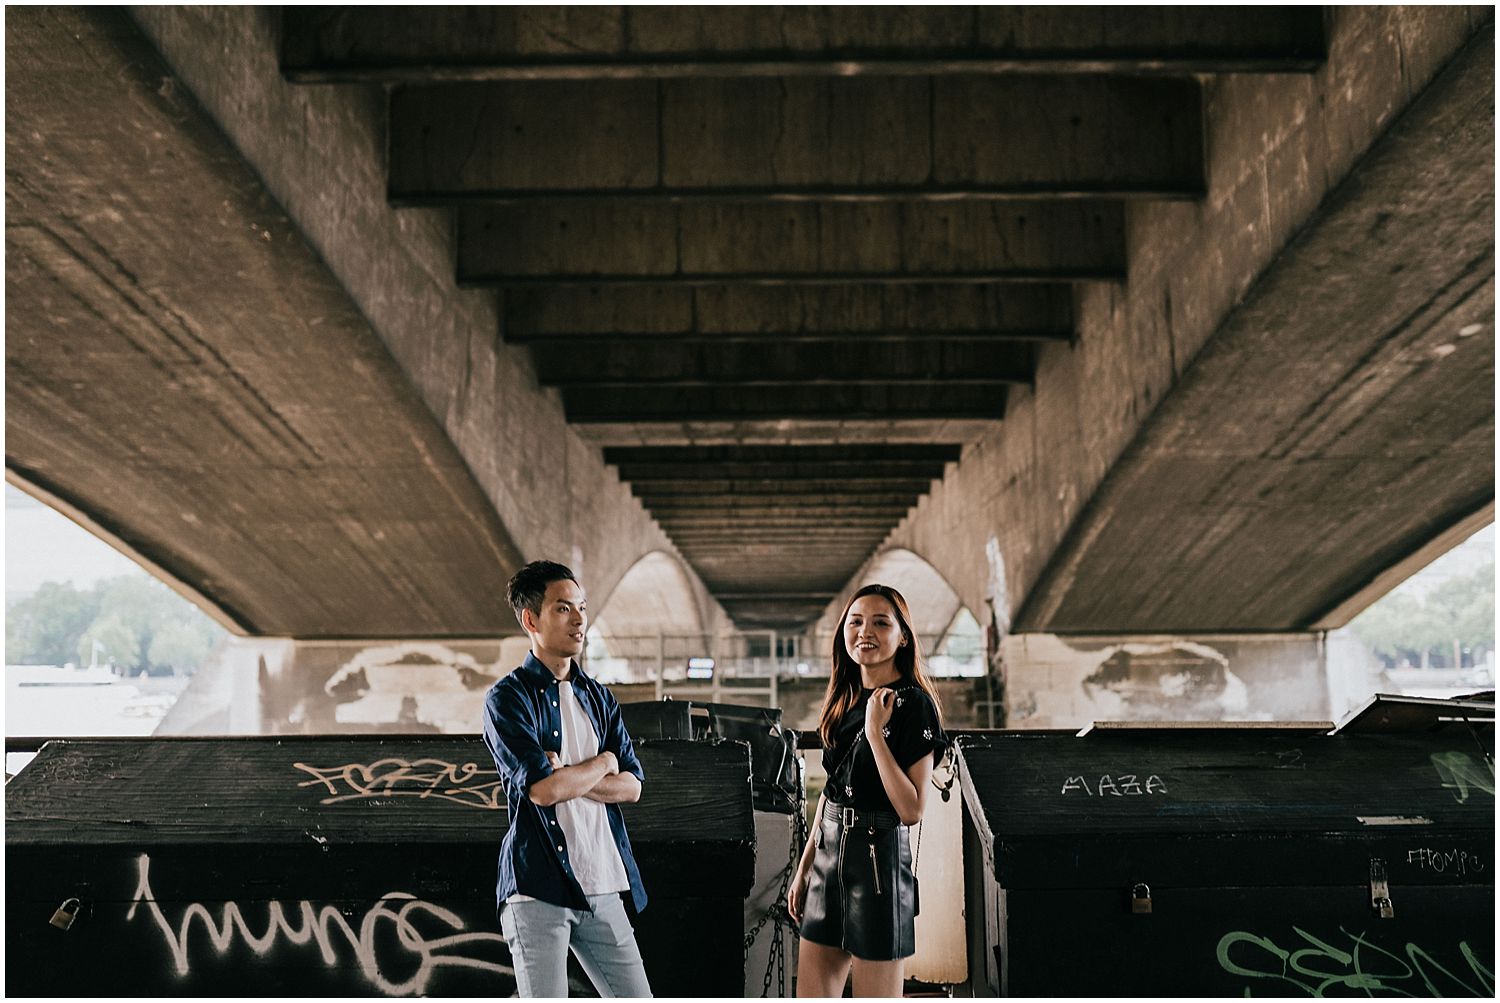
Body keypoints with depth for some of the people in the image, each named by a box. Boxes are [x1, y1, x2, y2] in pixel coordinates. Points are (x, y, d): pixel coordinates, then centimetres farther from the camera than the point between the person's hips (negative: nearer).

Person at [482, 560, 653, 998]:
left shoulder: (598, 697, 13)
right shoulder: (508, 697, -6)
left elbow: (631, 785, 6)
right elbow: (542, 789, -18)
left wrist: (567, 776, -10)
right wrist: (603, 762, -1)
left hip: (603, 887, 6)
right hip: (538, 888, -6)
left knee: (635, 997, 9)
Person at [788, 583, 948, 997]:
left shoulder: (914, 704, -11)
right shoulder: (844, 700, 10)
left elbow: (911, 810, -17)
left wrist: (875, 732, -21)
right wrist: (804, 868, 16)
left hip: (880, 858, -7)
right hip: (829, 856, 7)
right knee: (810, 992, 10)